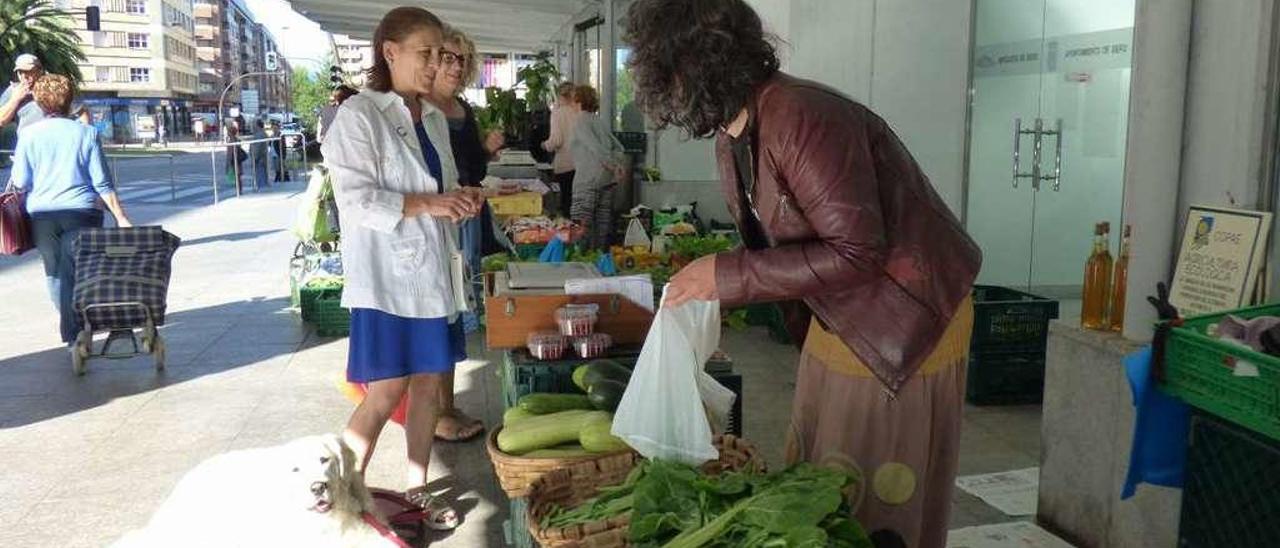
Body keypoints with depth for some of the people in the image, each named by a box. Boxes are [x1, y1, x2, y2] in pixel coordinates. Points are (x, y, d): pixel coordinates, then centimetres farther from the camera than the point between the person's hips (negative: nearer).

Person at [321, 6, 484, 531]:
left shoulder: (434, 118, 12)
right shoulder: (359, 114, -10)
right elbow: (356, 199, -17)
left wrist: (459, 199, -1)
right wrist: (428, 204, -22)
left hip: (432, 270, 7)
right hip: (386, 274, -7)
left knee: (429, 383, 11)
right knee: (385, 393, -4)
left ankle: (416, 490, 25)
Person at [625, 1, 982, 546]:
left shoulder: (802, 118, -26)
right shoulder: (731, 136, 3)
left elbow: (855, 254, -29)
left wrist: (729, 275, -26)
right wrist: (709, 284, -1)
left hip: (907, 322, -9)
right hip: (836, 319, 9)